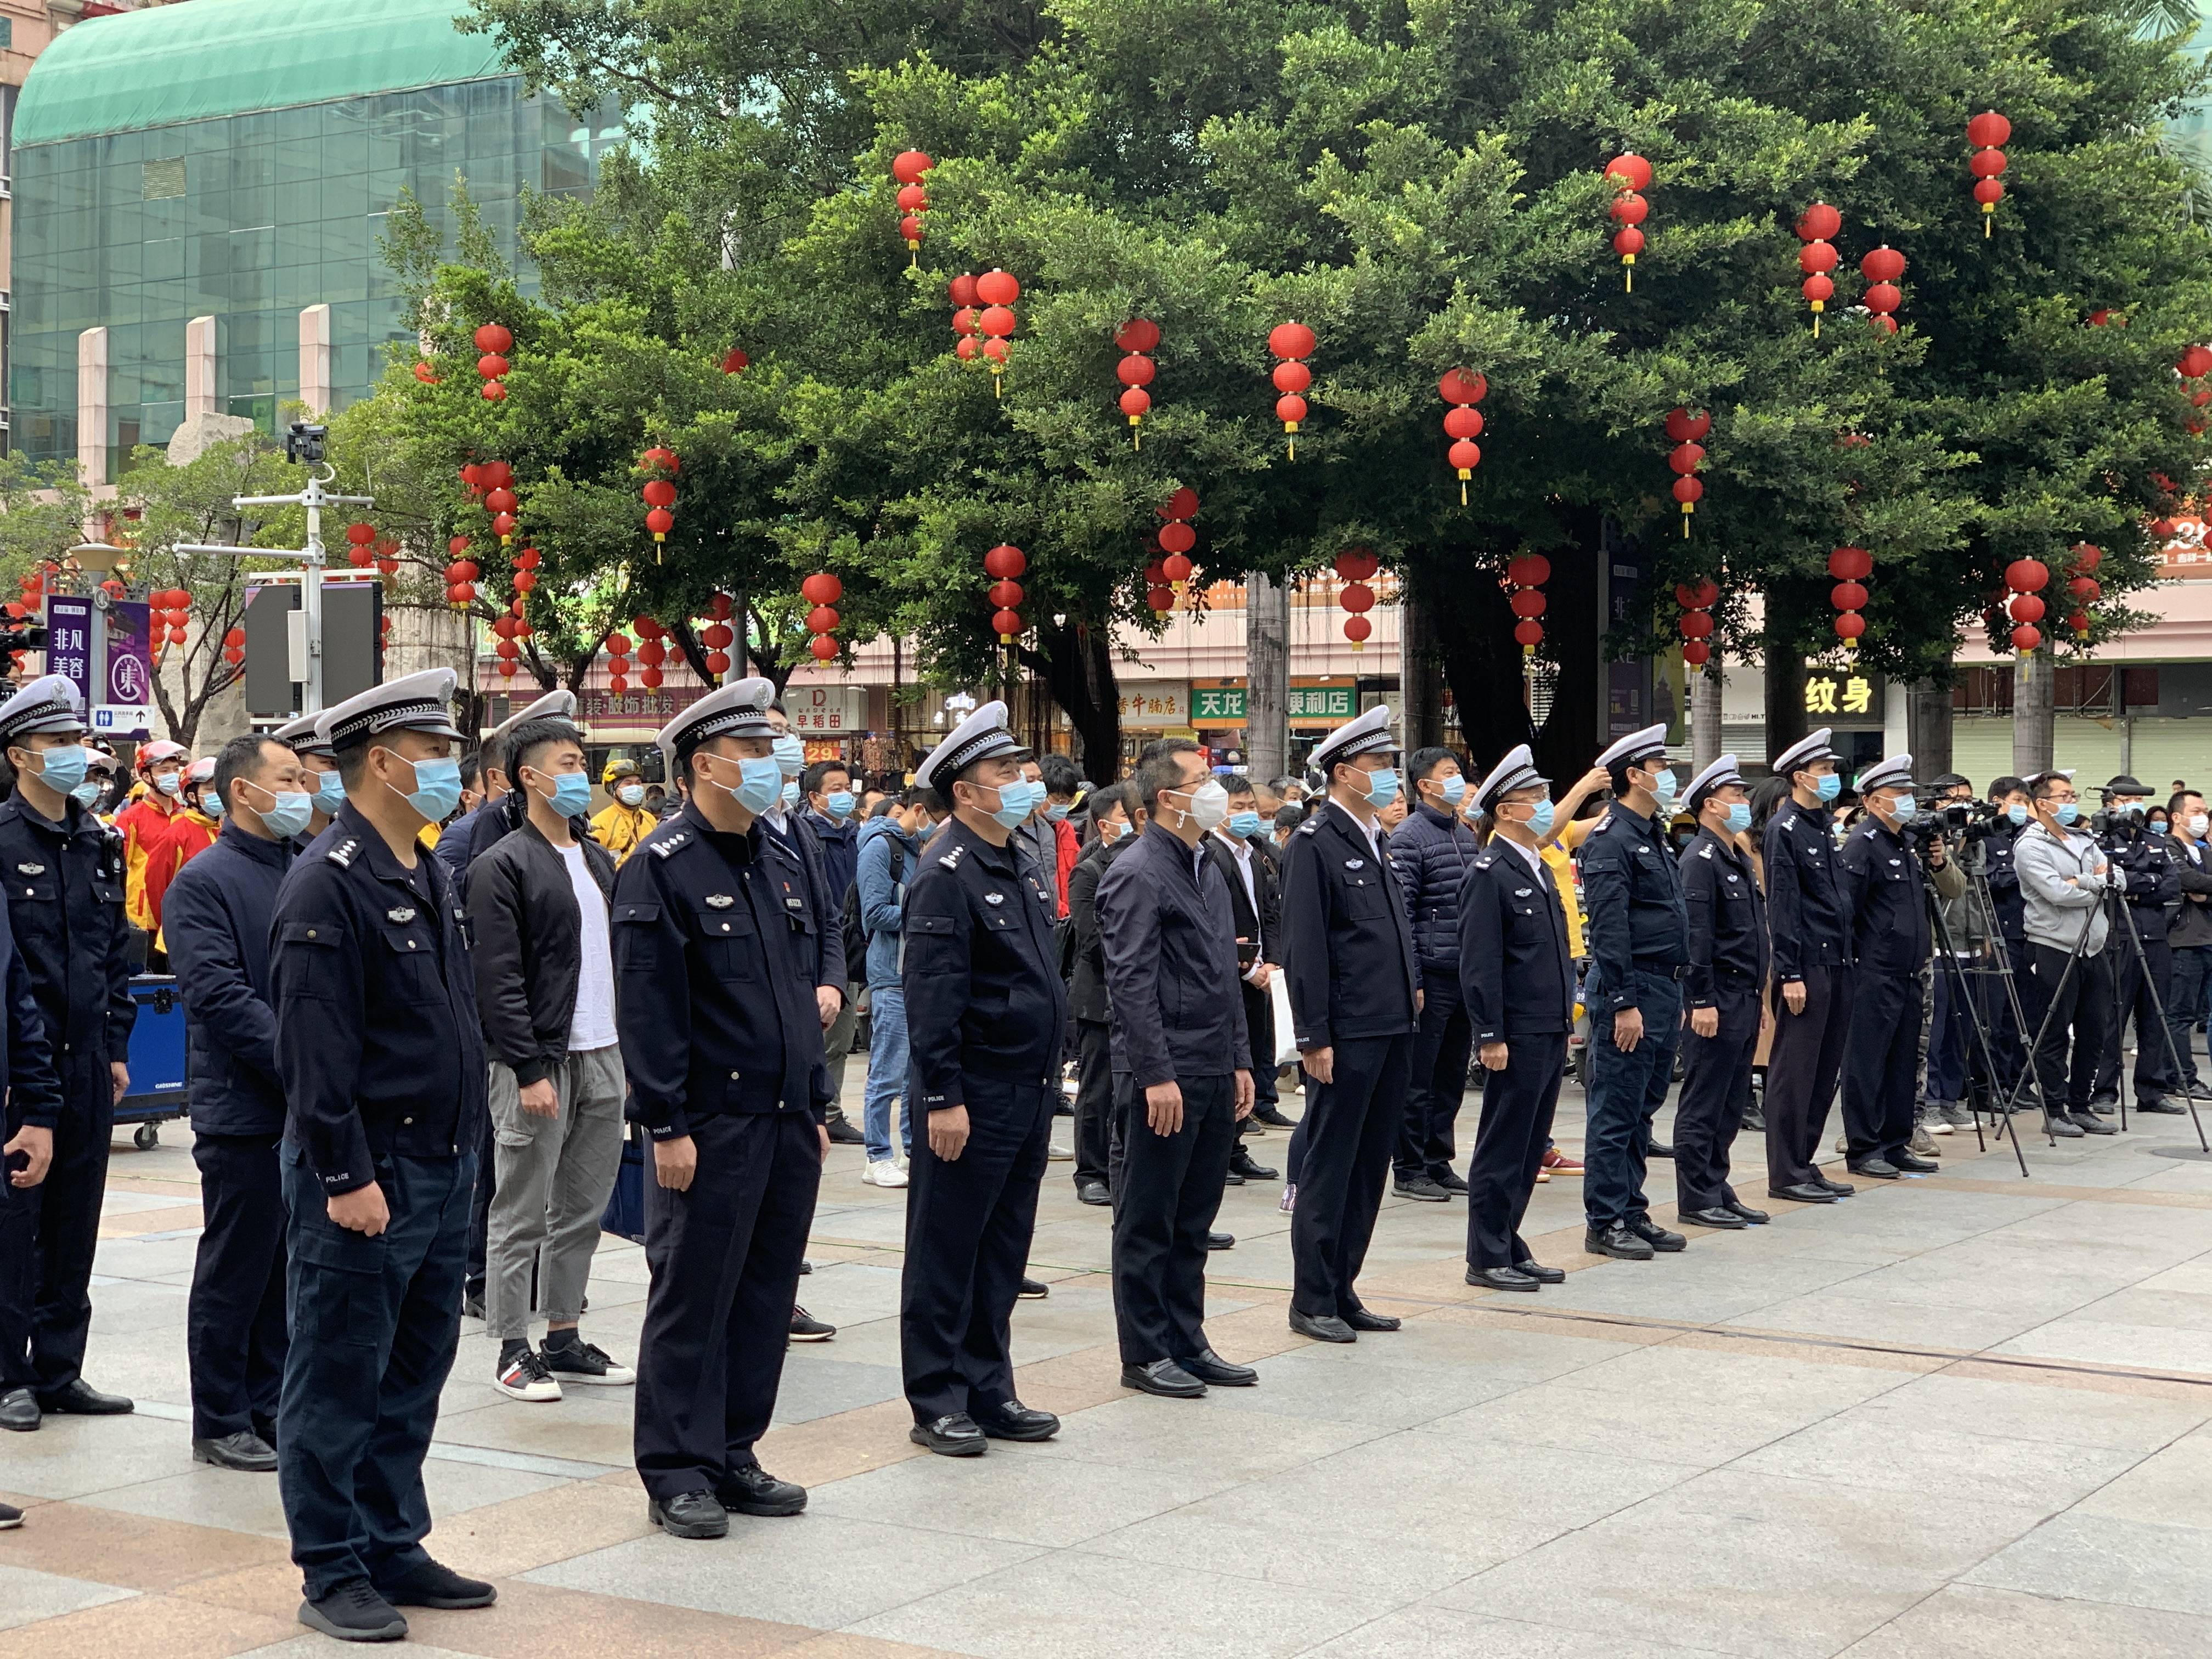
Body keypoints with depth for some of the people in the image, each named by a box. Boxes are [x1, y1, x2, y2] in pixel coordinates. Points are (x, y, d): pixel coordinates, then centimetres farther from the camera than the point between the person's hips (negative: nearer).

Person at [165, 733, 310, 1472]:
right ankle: (221, 1423, 12)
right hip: (244, 1109, -6)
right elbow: (218, 994, -17)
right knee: (237, 1268, 2)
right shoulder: (202, 882, -8)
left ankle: (268, 1406, 23)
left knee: (291, 1265, 12)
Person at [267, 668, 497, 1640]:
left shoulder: (432, 878, 13)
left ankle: (394, 1549, 26)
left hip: (443, 1170, 9)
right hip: (365, 1179, -9)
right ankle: (333, 1575, 10)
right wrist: (348, 1177, -20)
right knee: (338, 1382, 2)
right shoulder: (327, 884, -15)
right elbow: (315, 1050, -19)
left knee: (414, 1375, 15)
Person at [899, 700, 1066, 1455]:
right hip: (974, 1099, -9)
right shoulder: (947, 874, -15)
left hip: (1031, 1091, 9)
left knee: (1003, 1250, 14)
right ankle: (937, 1404, 9)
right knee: (946, 1252, 2)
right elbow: (932, 996, -18)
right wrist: (942, 1098, -21)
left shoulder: (1027, 869, 13)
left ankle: (988, 1391, 23)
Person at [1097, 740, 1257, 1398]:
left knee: (1194, 1219, 14)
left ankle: (1187, 1343, 23)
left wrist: (1240, 1061, 15)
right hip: (1166, 1077, -8)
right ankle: (1145, 1353, 9)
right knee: (1149, 1220, 2)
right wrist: (1157, 1076, -20)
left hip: (1215, 1075, 8)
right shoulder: (1138, 874, -12)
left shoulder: (1210, 871, 16)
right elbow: (1132, 983, -17)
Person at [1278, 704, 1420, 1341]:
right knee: (1328, 1166, -1)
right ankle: (1312, 1300, 7)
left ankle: (1342, 1289, 20)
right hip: (1347, 1035, -8)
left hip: (1393, 1029, 8)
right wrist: (1314, 1037, -16)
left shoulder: (1377, 841, 16)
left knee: (1370, 1166, 12)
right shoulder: (1315, 844, -10)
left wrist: (1411, 988, 14)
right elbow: (1304, 948, -14)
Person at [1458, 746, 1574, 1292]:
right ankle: (1487, 1257, 6)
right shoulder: (1489, 872, -12)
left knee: (1530, 1147, 13)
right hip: (1517, 1035, -9)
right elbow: (1479, 962, -16)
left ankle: (1509, 1245, 21)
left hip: (1551, 1030, 9)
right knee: (1503, 1148, -1)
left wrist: (1566, 1019, 19)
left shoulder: (1539, 870, 16)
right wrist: (1490, 1036, -19)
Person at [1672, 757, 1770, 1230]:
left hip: (1745, 999, 9)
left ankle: (1717, 1188, 19)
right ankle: (1697, 1197, 0)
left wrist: (1758, 994, 21)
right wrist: (1702, 1001, -21)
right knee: (1704, 1103, -4)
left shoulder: (1739, 859, 17)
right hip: (1718, 1002, -9)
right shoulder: (1700, 860, -13)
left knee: (1731, 1102, 13)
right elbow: (1695, 936, -18)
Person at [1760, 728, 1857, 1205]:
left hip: (1837, 964, 9)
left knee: (1825, 1070, 11)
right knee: (1794, 1070, -5)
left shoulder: (1827, 826, 17)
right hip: (1807, 964, -9)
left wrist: (1847, 959, 16)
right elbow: (1781, 905, -14)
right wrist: (1790, 973, -18)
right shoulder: (1784, 829, -10)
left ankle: (1805, 1163, 19)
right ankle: (1786, 1174, -1)